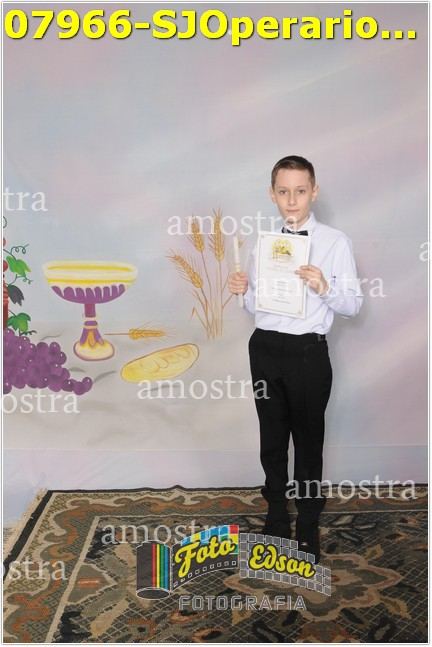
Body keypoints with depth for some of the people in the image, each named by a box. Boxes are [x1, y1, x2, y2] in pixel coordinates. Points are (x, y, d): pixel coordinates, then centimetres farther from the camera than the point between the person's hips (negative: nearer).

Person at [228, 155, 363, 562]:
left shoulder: (335, 242, -5)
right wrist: (243, 291, -10)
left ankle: (308, 530, 27)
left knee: (308, 441, 8)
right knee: (271, 440, 16)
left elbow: (352, 305, -6)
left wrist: (324, 288, -24)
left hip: (308, 352, -4)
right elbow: (256, 306, 11)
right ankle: (275, 521, 35)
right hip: (265, 348, 4)